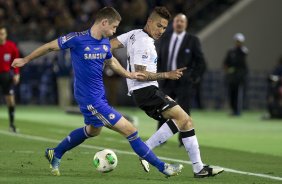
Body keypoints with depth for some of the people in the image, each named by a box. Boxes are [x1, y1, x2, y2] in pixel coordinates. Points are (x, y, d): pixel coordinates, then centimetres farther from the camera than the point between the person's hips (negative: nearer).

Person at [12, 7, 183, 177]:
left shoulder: (105, 42, 2)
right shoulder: (78, 39, -19)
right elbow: (50, 46, -6)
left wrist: (129, 74, 11)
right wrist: (25, 60, 4)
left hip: (99, 95, 9)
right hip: (91, 99, -9)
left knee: (93, 130, 31)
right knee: (130, 130, -8)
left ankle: (55, 154, 46)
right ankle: (162, 167, 0)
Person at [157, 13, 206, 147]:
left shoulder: (192, 40, -1)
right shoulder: (165, 39, 11)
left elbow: (201, 62, -1)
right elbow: (159, 59, 17)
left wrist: (194, 79, -7)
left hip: (184, 82, -4)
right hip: (166, 81, 4)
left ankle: (184, 140, 5)